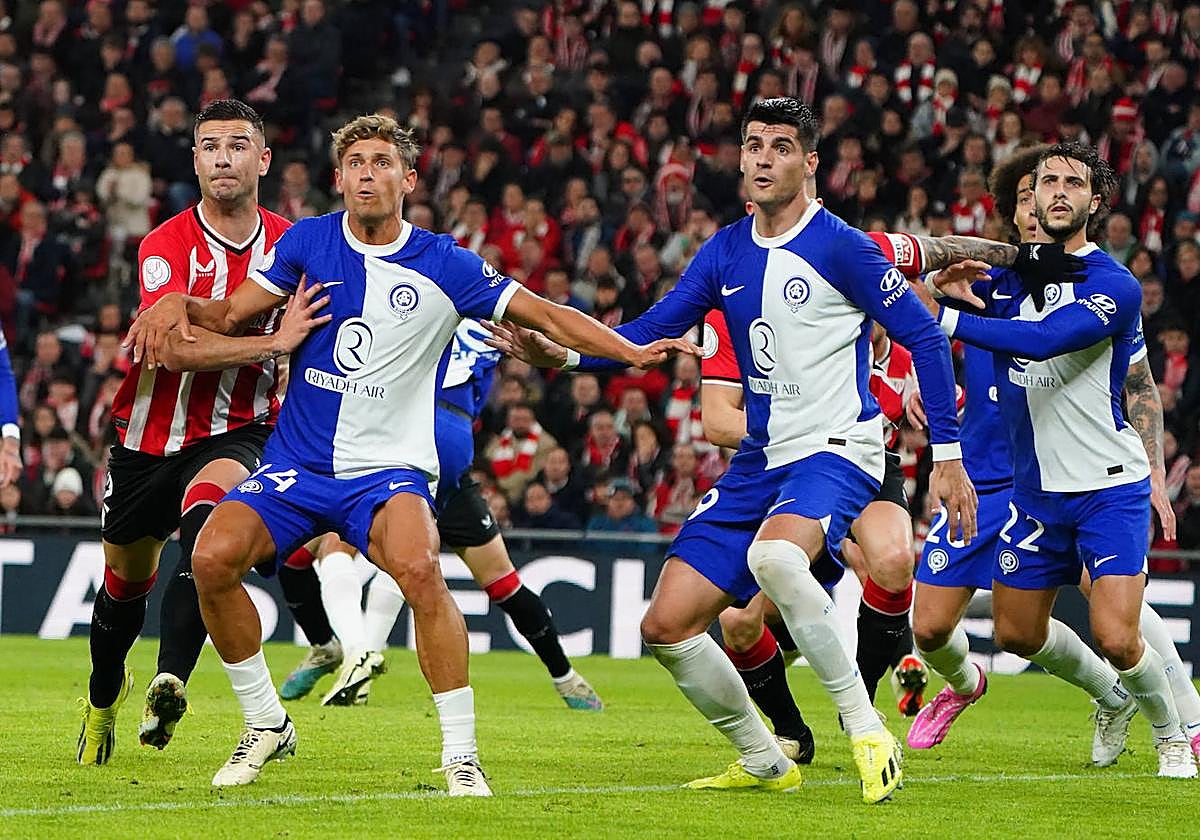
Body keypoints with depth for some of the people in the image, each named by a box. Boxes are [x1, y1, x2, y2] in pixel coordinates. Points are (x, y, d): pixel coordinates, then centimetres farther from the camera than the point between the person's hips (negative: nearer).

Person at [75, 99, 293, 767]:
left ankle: (171, 682, -42)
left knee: (208, 520, -33)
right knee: (127, 578, 14)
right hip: (151, 433, 0)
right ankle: (105, 693, 44)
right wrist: (270, 341, -39)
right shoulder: (165, 245, -14)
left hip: (237, 432, 0)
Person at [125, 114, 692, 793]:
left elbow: (547, 316, 1)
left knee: (420, 570, -33)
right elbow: (227, 317, 9)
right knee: (214, 558, -21)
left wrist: (635, 352, -10)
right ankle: (267, 725, 2)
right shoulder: (308, 241, 3)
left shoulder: (444, 265, -3)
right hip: (297, 463, 3)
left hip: (389, 467, -3)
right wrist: (177, 304, -12)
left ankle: (462, 755, -22)